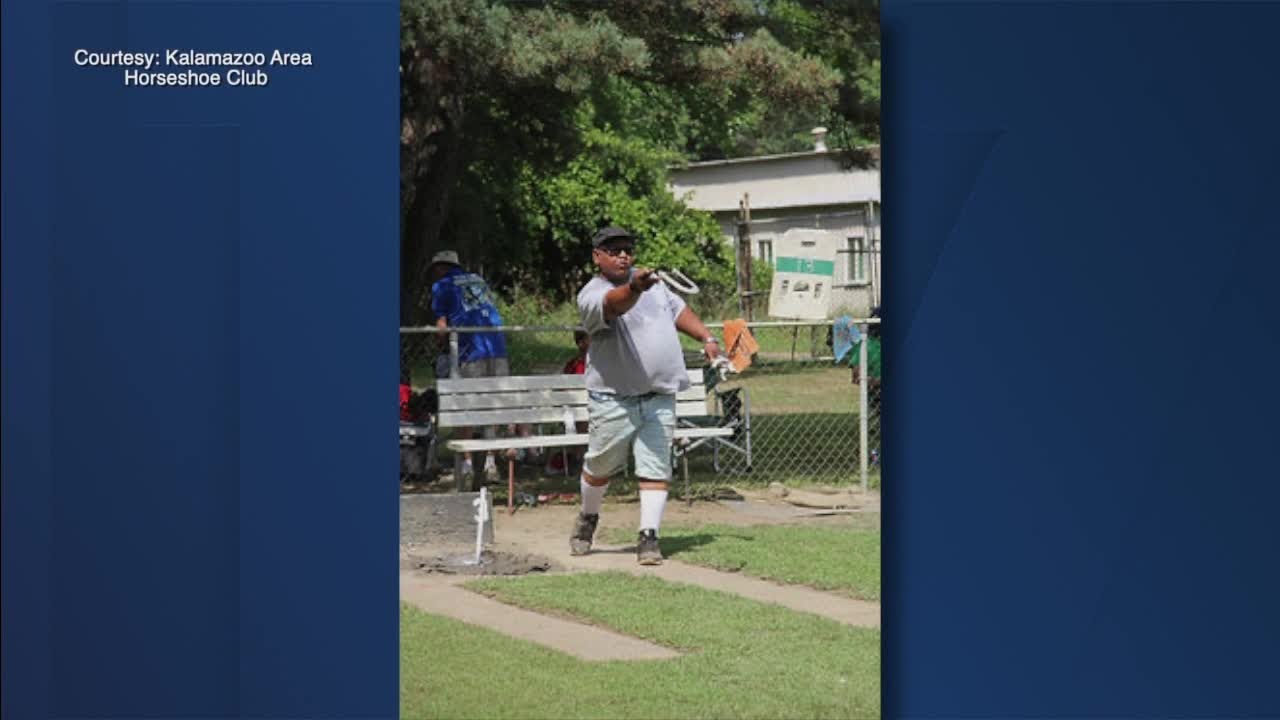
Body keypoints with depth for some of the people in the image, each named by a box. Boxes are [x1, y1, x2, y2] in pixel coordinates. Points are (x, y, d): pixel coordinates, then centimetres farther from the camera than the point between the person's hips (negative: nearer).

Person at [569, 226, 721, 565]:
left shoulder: (650, 282, 12)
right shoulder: (592, 295, -13)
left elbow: (678, 309, 25)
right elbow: (615, 304, -36)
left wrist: (706, 338, 17)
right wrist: (635, 288, -56)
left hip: (659, 399, 4)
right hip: (614, 400, -4)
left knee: (655, 469, -3)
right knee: (600, 467, 10)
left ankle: (649, 538, -1)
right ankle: (587, 518, 35)